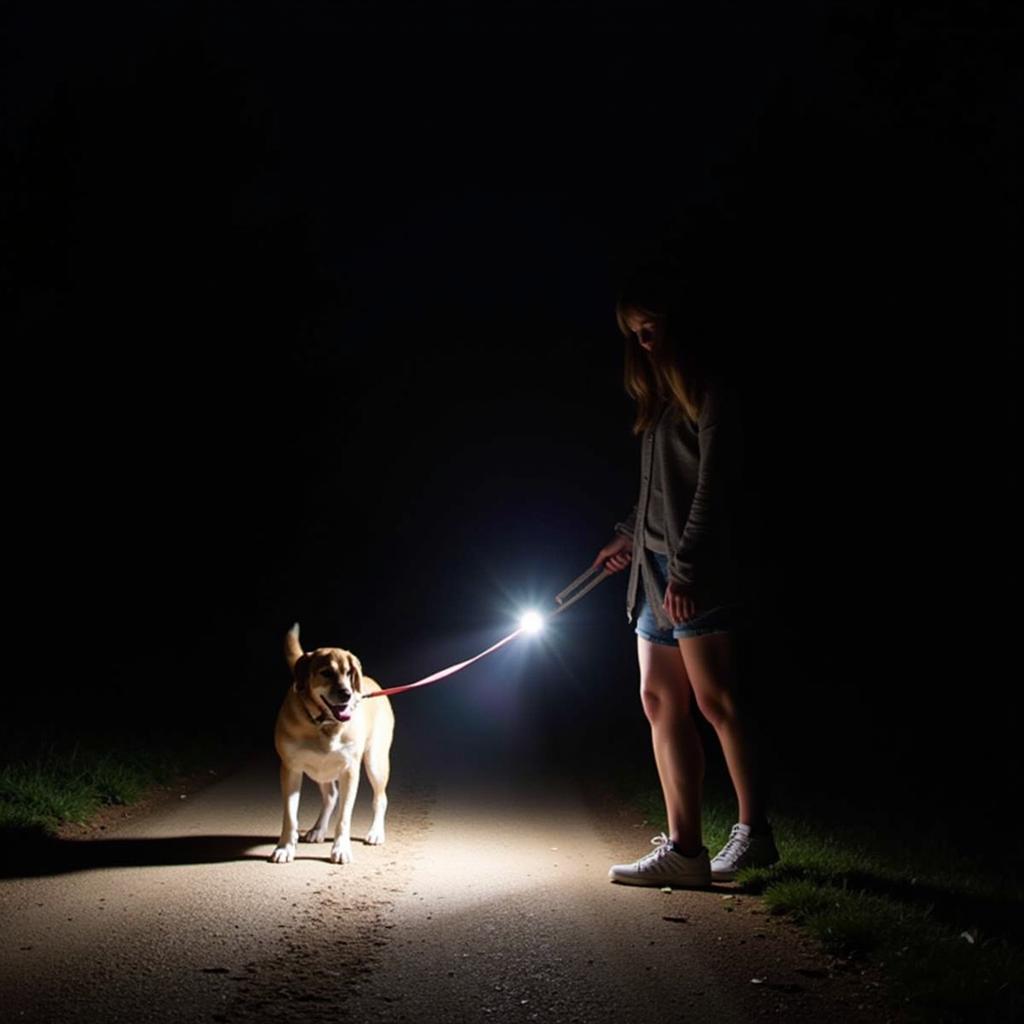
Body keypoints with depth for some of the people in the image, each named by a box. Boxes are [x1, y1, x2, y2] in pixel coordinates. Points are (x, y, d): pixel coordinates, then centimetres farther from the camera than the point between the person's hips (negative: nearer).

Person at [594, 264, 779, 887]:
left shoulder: (710, 393, -5)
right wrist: (631, 535, 24)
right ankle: (682, 846, 4)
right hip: (654, 569, 9)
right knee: (661, 704, 3)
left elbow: (712, 485, -13)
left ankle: (754, 831, 0)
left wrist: (686, 567, -18)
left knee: (714, 700, -8)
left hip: (696, 575, -9)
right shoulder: (660, 401, 21)